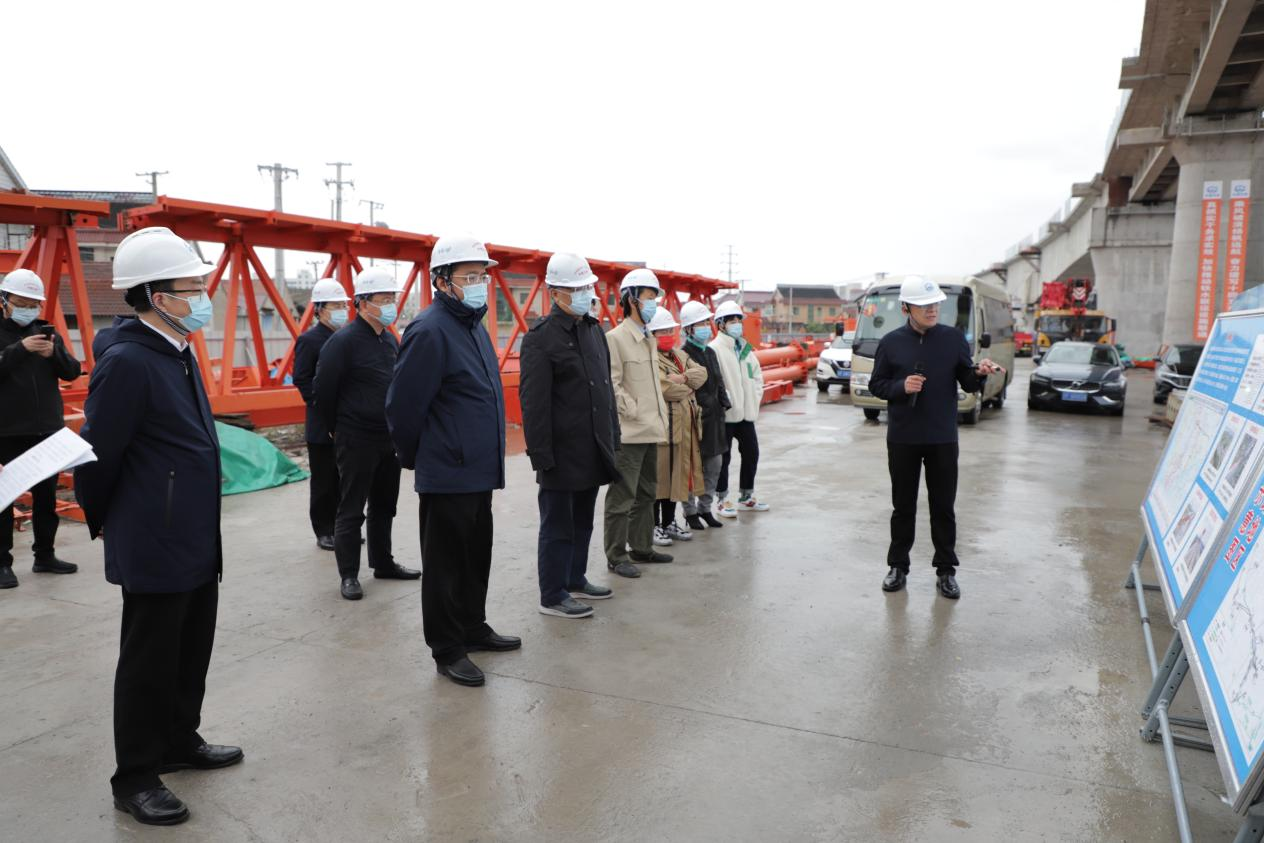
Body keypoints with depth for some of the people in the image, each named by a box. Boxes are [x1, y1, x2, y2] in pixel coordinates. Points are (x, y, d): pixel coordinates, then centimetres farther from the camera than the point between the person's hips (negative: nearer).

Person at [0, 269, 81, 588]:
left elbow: (72, 372, 2)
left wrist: (54, 353, -16)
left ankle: (44, 555, 23)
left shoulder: (46, 331, 9)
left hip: (47, 429, 4)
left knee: (46, 495, 12)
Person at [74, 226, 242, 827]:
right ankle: (135, 779, 22)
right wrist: (102, 523, -1)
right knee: (148, 663, 6)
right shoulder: (127, 361, -20)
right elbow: (96, 456, -16)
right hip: (155, 546, -9)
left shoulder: (178, 353, 8)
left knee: (191, 652, 21)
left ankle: (180, 741, 39)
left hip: (195, 541, 9)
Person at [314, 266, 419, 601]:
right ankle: (349, 575, 11)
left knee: (384, 506, 17)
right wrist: (337, 430, -2)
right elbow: (324, 391, -12)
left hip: (387, 439, 8)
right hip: (356, 441, -7)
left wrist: (396, 429, 15)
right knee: (351, 511, 2)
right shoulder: (343, 341, -14)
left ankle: (383, 563, 31)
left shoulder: (390, 339, 9)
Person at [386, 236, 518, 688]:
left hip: (479, 471, 9)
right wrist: (416, 456, -3)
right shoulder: (430, 330, -17)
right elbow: (403, 404, -16)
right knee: (446, 564, 4)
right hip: (447, 475, -9)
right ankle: (448, 650, 16)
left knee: (476, 557, 20)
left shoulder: (474, 325, 13)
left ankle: (473, 627, 36)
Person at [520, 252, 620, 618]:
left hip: (593, 450, 8)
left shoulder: (594, 329, 13)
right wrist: (541, 455, -18)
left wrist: (613, 436, 17)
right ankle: (552, 596, 14)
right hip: (562, 452, -8)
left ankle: (575, 579, 34)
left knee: (583, 521, 19)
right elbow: (533, 402, -16)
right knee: (558, 526, 3)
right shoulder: (541, 337, -13)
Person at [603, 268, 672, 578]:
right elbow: (611, 386, -16)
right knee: (622, 498, -1)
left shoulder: (649, 339, 16)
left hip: (651, 431, 9)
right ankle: (616, 557, 8)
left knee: (646, 494, 17)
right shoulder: (615, 338, -11)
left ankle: (642, 547, 29)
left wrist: (660, 417, 13)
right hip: (628, 433, -9)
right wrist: (634, 412, -15)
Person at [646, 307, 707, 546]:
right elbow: (666, 388, -22)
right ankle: (654, 526, 8)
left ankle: (669, 522, 23)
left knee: (677, 473, 13)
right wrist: (689, 387, -4)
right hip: (663, 425, -8)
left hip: (684, 424, 8)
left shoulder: (679, 354, 17)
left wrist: (683, 378, -13)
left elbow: (701, 372, 6)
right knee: (659, 474, -1)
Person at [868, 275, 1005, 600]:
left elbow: (968, 384, 2)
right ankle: (898, 566, 23)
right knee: (903, 506, 10)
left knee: (943, 507, 7)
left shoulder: (954, 338, 0)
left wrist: (979, 372, -19)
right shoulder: (891, 342, -1)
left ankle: (946, 571, 19)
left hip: (943, 439, 0)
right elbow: (876, 385, 3)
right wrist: (901, 386, -16)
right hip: (902, 439, 0)